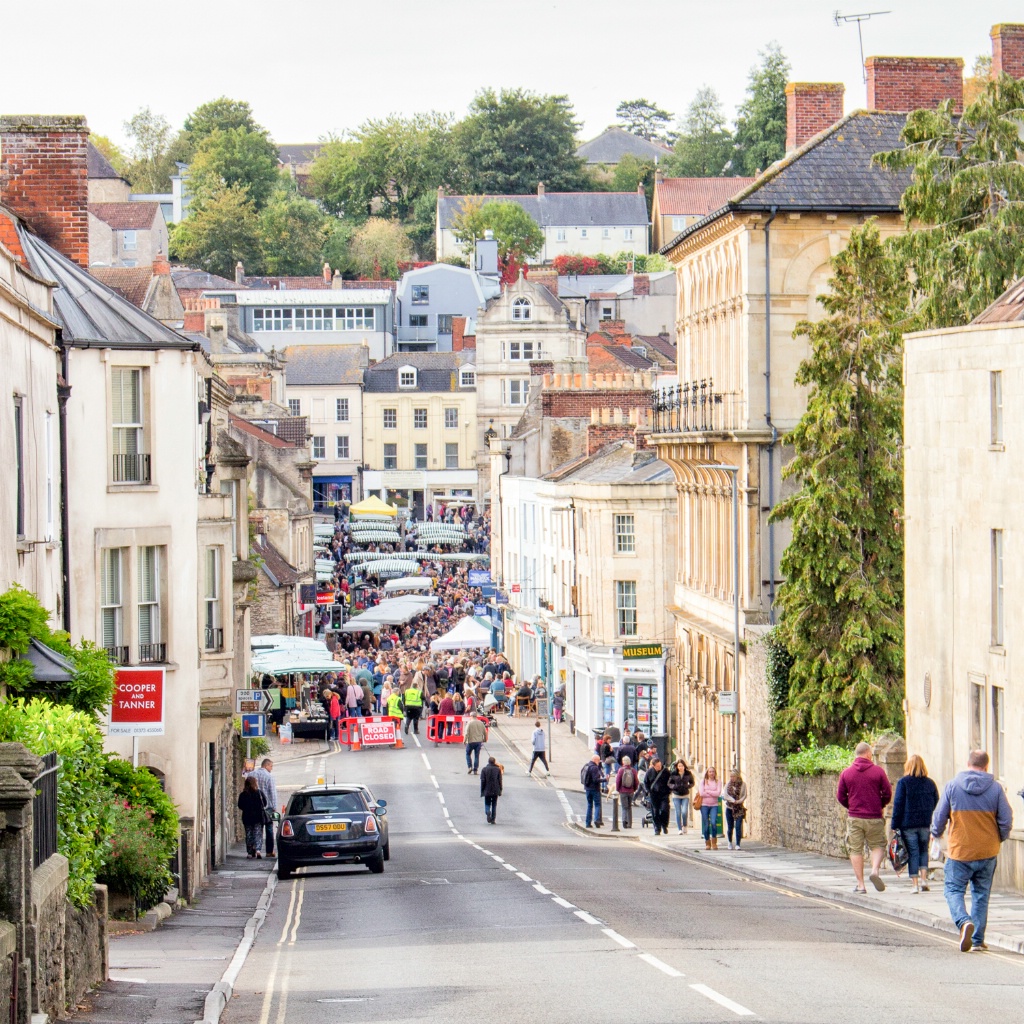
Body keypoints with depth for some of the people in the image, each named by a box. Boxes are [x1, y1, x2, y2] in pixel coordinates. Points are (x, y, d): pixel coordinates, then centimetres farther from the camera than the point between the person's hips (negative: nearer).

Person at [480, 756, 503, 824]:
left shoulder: (484, 769, -4)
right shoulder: (498, 769, -2)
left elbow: (482, 781, -5)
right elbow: (500, 781, 0)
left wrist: (482, 791, 1)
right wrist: (500, 790, 8)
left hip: (487, 791, -1)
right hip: (495, 791, 1)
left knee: (487, 804, 8)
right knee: (494, 805, 10)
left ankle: (488, 812, -23)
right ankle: (493, 820, 7)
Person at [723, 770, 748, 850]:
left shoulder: (742, 784, 0)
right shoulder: (728, 784, 5)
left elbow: (744, 795, -3)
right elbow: (725, 795, -3)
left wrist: (739, 801, -19)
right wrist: (733, 800, -15)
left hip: (739, 808, -2)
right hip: (729, 807, 2)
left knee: (738, 826, -12)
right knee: (730, 827, 7)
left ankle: (738, 844, -10)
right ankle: (730, 843, 26)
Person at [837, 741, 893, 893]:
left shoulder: (846, 773, 1)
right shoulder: (878, 771, -3)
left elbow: (841, 796, 5)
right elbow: (888, 793, -2)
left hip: (854, 818, 1)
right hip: (874, 818, -1)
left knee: (856, 850, 7)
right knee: (877, 846, 14)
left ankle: (860, 884, 6)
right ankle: (875, 870, -12)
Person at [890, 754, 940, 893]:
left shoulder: (903, 782, -6)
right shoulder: (930, 783, 5)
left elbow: (898, 804, -8)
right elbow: (936, 804, 8)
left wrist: (895, 824, -4)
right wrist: (933, 822, 14)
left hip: (908, 824, -3)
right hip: (926, 824, 3)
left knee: (913, 852, 1)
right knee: (923, 850, 16)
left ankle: (915, 883, 0)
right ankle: (924, 879, 4)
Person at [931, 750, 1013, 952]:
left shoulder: (952, 786, -6)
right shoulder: (995, 788, -4)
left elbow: (939, 816, 0)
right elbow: (1006, 820, -1)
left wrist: (936, 834, 22)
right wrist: (1000, 838, 19)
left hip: (959, 852, -2)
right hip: (987, 852, 2)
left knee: (954, 890, 7)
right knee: (981, 895, 14)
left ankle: (964, 922, -21)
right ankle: (978, 940, 13)